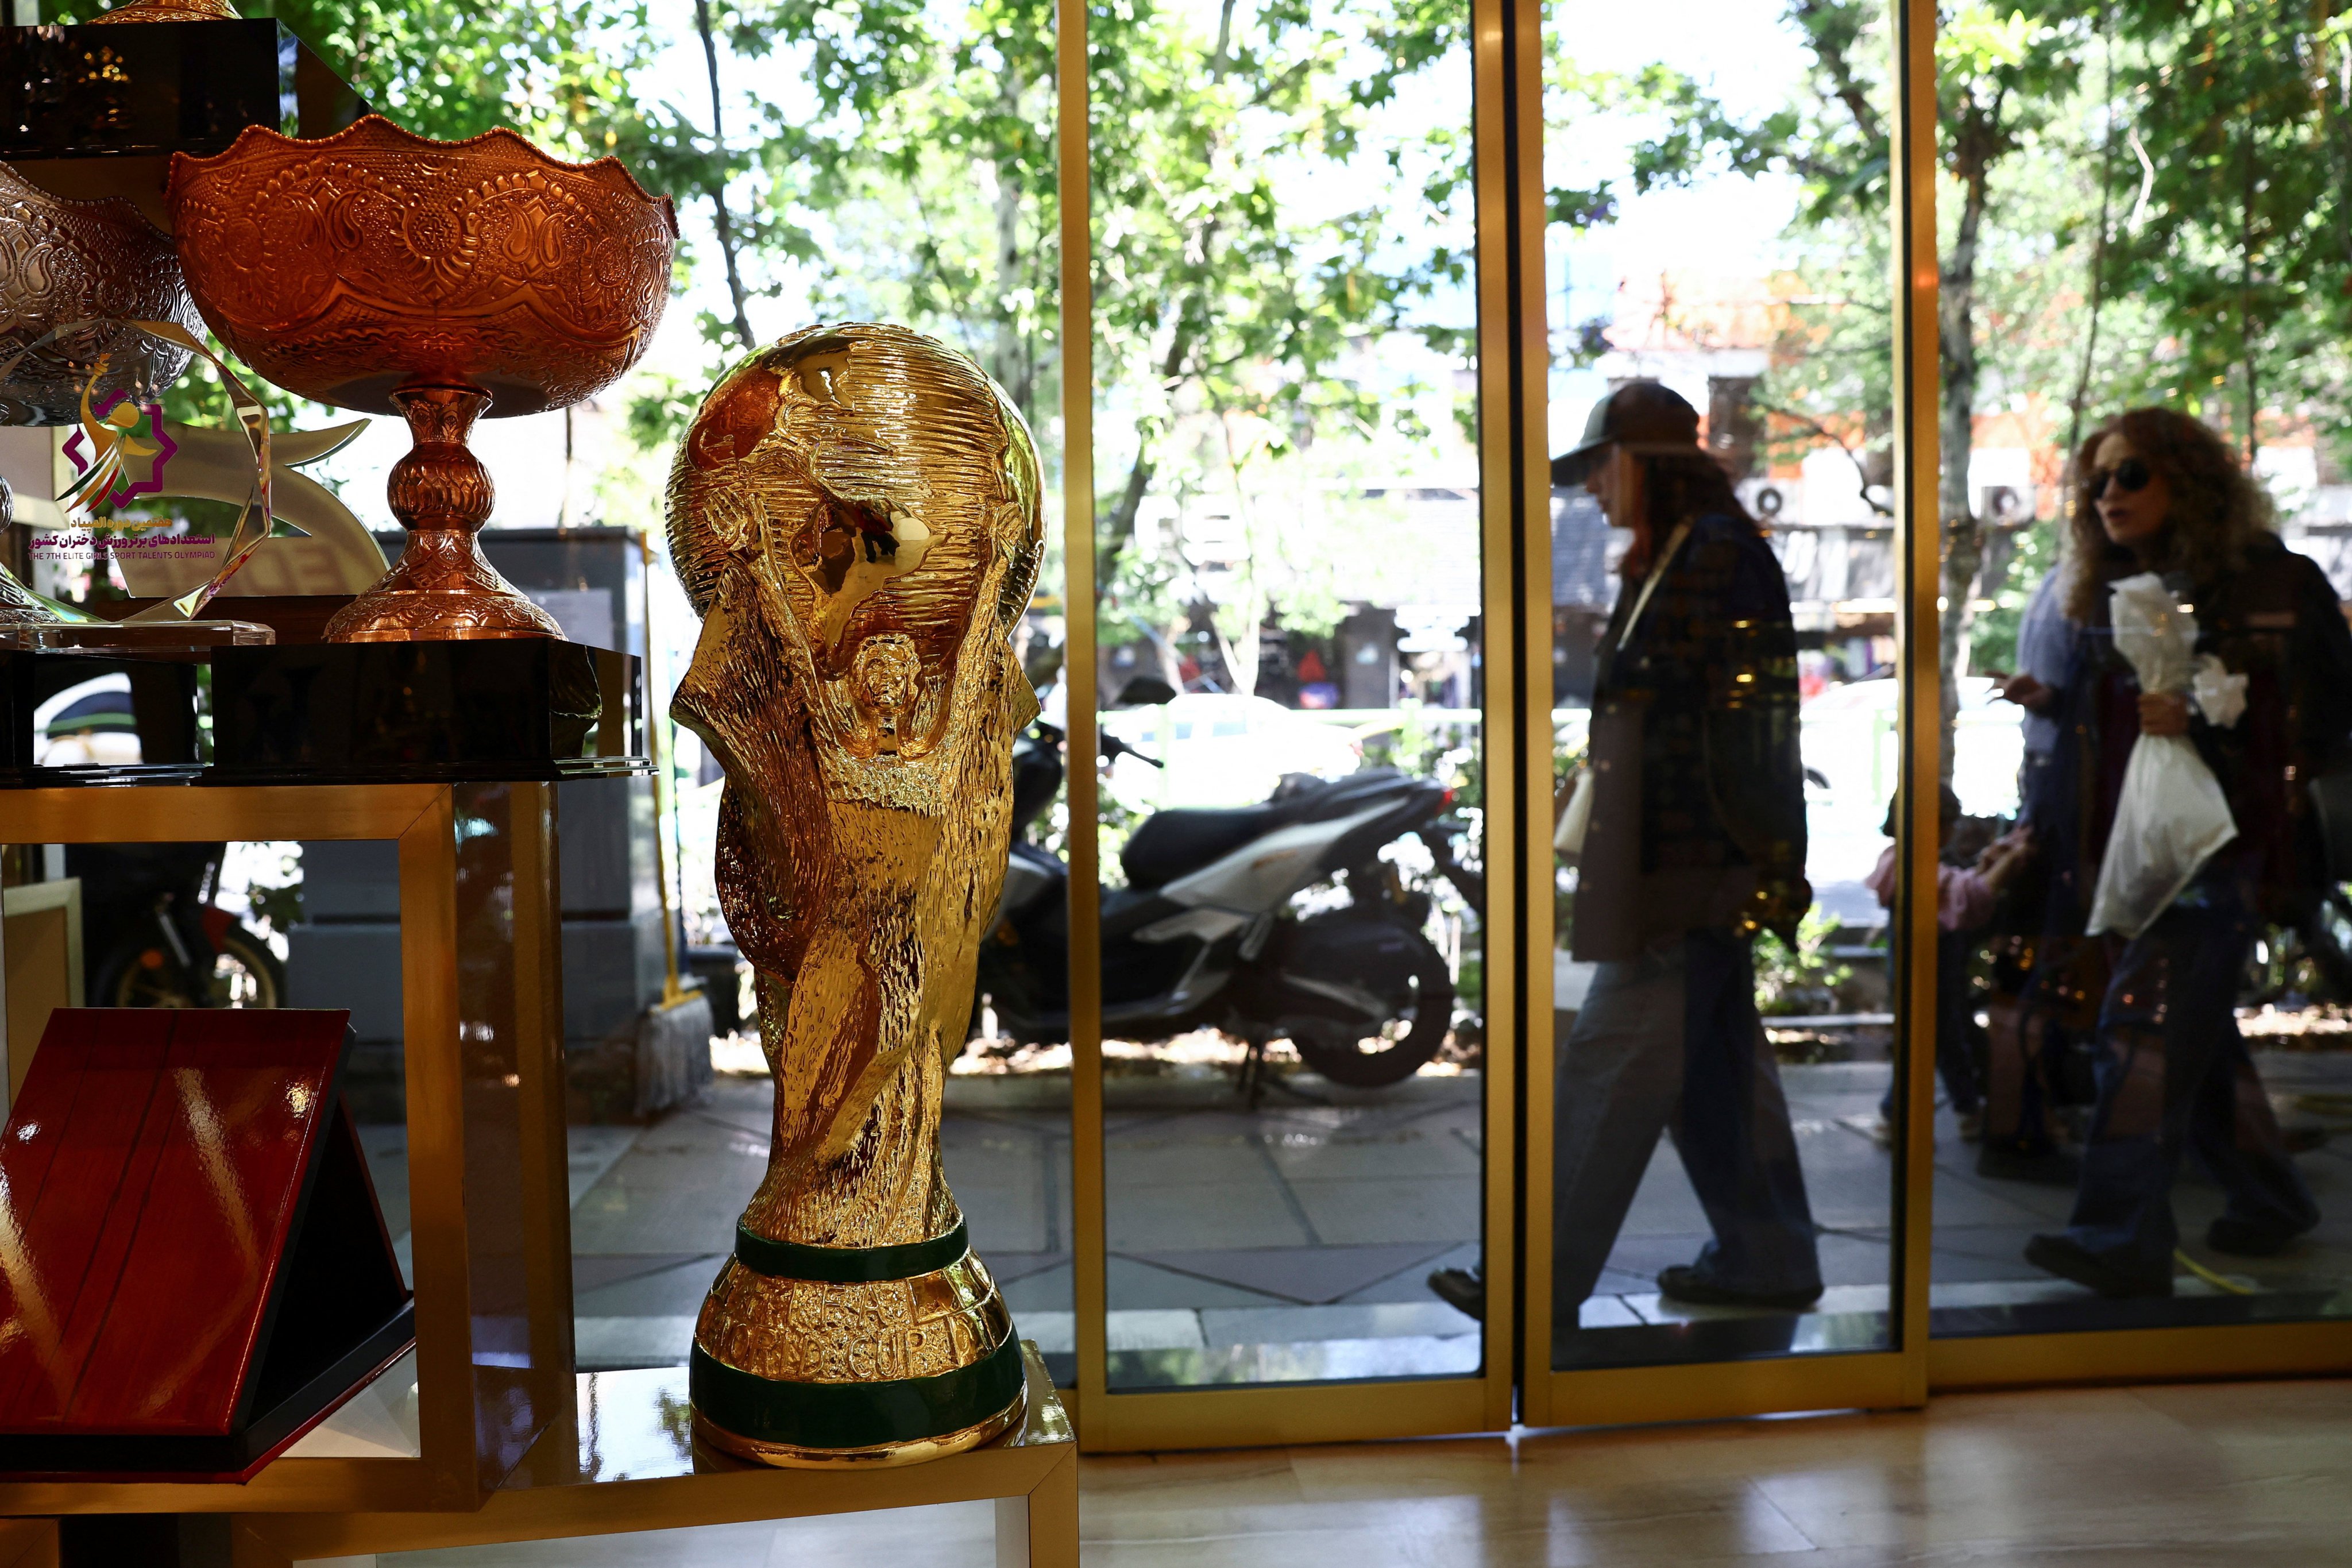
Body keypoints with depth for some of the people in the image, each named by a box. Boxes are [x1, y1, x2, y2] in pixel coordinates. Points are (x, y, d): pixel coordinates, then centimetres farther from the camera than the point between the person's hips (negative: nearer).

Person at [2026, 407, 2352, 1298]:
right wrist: (2073, 852, 13)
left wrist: (2203, 720, -21)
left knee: (2146, 1026, -16)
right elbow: (2081, 733, 17)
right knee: (2196, 1034, 14)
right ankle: (2270, 1201, 31)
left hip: (2220, 843, -7)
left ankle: (2124, 1240, -17)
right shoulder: (2108, 596, 13)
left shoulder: (2273, 584, -4)